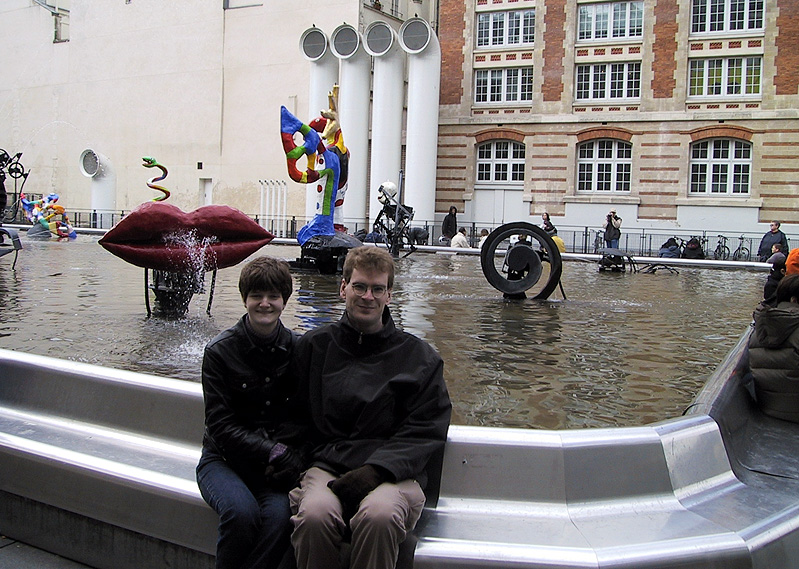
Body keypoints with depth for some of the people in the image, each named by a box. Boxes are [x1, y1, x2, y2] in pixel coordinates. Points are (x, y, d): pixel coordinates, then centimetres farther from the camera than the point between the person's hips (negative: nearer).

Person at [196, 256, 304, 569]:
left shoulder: (298, 349, 1)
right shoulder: (220, 351, -5)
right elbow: (220, 426, -9)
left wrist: (294, 456, -17)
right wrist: (275, 452, -20)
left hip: (279, 460, 1)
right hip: (224, 458, -1)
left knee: (281, 513, -29)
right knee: (242, 511, -31)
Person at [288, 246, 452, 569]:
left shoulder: (419, 357, 10)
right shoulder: (314, 346, 15)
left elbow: (425, 430, 1)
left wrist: (376, 469, -13)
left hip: (393, 471, -1)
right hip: (327, 466, 1)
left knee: (379, 515, -35)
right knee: (314, 514, -32)